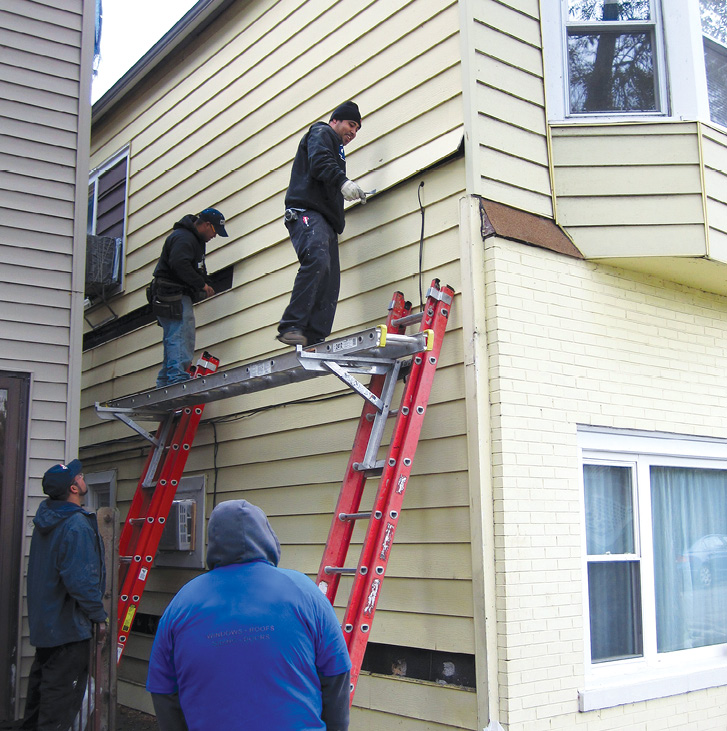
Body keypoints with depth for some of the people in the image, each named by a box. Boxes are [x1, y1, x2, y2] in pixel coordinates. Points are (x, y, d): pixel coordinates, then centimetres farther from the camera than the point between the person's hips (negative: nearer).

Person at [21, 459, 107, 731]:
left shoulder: (45, 518, 7)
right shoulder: (77, 526, -24)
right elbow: (81, 581, -27)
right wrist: (98, 616, -15)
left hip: (43, 623, 9)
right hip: (70, 627, -9)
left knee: (41, 684, 22)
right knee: (61, 697, 0)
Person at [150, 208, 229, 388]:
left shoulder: (196, 240, 24)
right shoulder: (183, 237, -11)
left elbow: (198, 269, 30)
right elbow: (179, 264, -26)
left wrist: (207, 284, 10)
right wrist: (202, 285, -20)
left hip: (181, 297, 11)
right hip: (173, 296, -11)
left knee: (173, 341, 10)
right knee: (181, 338, -18)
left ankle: (164, 384, 13)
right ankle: (178, 379, -24)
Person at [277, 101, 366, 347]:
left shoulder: (336, 151, 39)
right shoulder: (321, 133, 13)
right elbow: (319, 162, -10)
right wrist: (342, 182, -24)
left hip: (326, 221, 9)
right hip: (308, 212, -9)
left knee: (330, 279, -5)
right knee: (317, 261, -30)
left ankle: (314, 339, -13)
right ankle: (291, 327, -34)